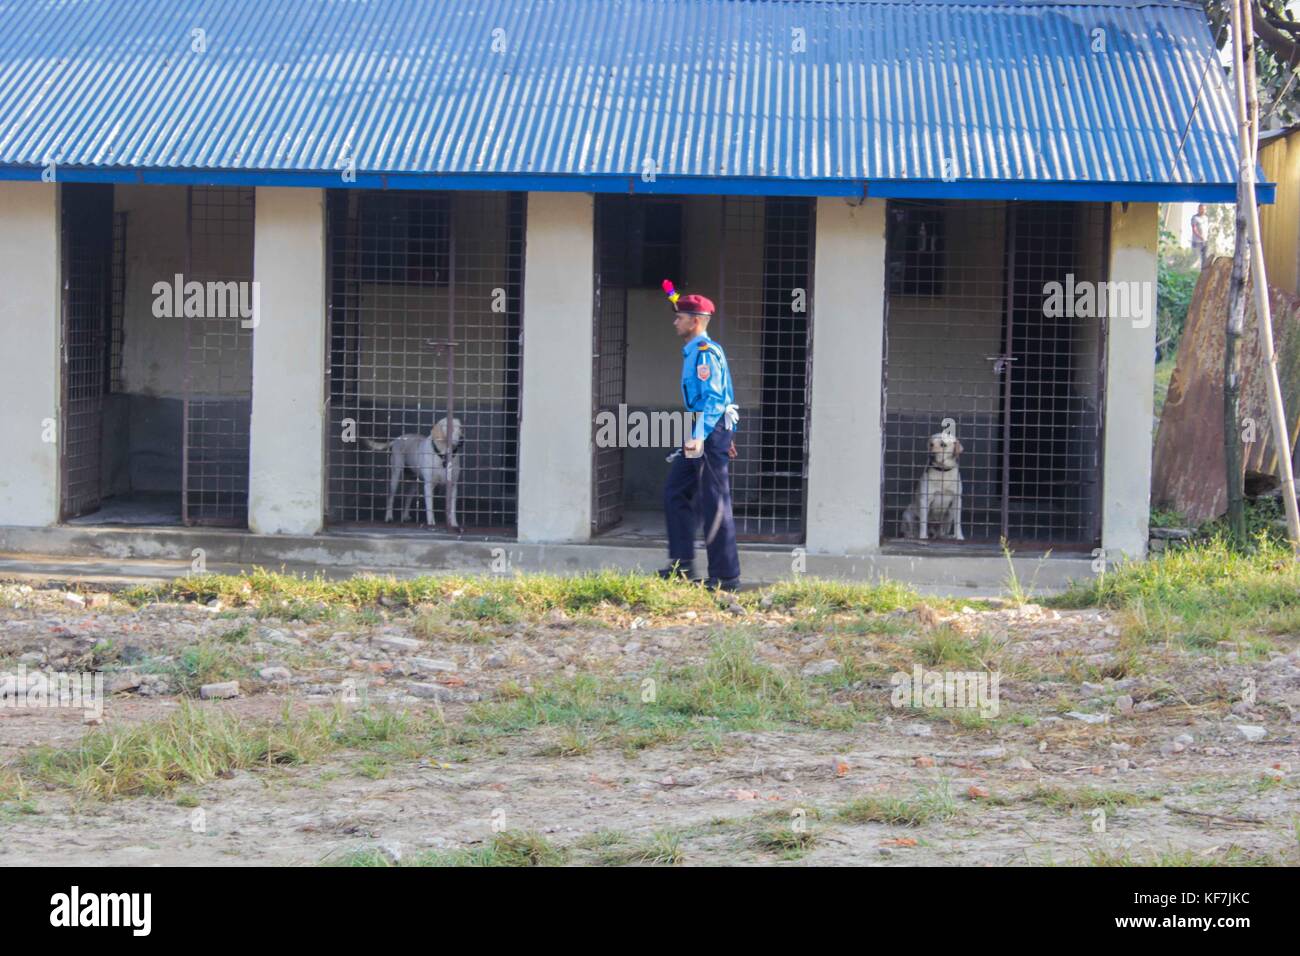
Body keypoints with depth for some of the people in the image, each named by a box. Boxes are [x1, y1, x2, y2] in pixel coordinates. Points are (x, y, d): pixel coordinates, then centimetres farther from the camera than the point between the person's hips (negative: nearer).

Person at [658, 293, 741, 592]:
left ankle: (726, 576, -2)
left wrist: (699, 437, -27)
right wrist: (726, 437, 25)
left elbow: (714, 397, -22)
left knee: (714, 504, -6)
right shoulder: (695, 351, 17)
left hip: (710, 431, -11)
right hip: (710, 430, 11)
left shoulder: (705, 351, -14)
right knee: (675, 492, 12)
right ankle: (682, 565, 14)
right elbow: (723, 395, 23)